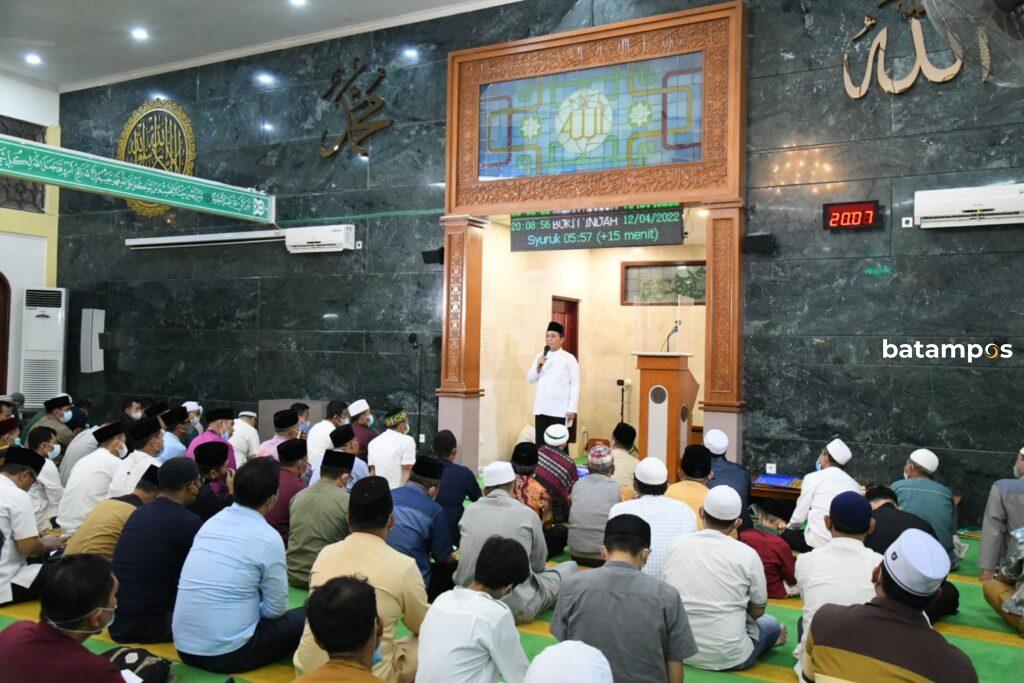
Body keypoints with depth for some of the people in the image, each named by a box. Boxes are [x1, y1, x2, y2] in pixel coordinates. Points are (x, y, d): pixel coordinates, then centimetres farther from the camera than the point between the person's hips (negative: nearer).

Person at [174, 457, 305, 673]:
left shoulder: (212, 521, 5)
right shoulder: (268, 538, -15)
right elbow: (276, 609, -5)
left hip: (183, 646, 7)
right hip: (227, 655, -7)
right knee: (304, 617, 6)